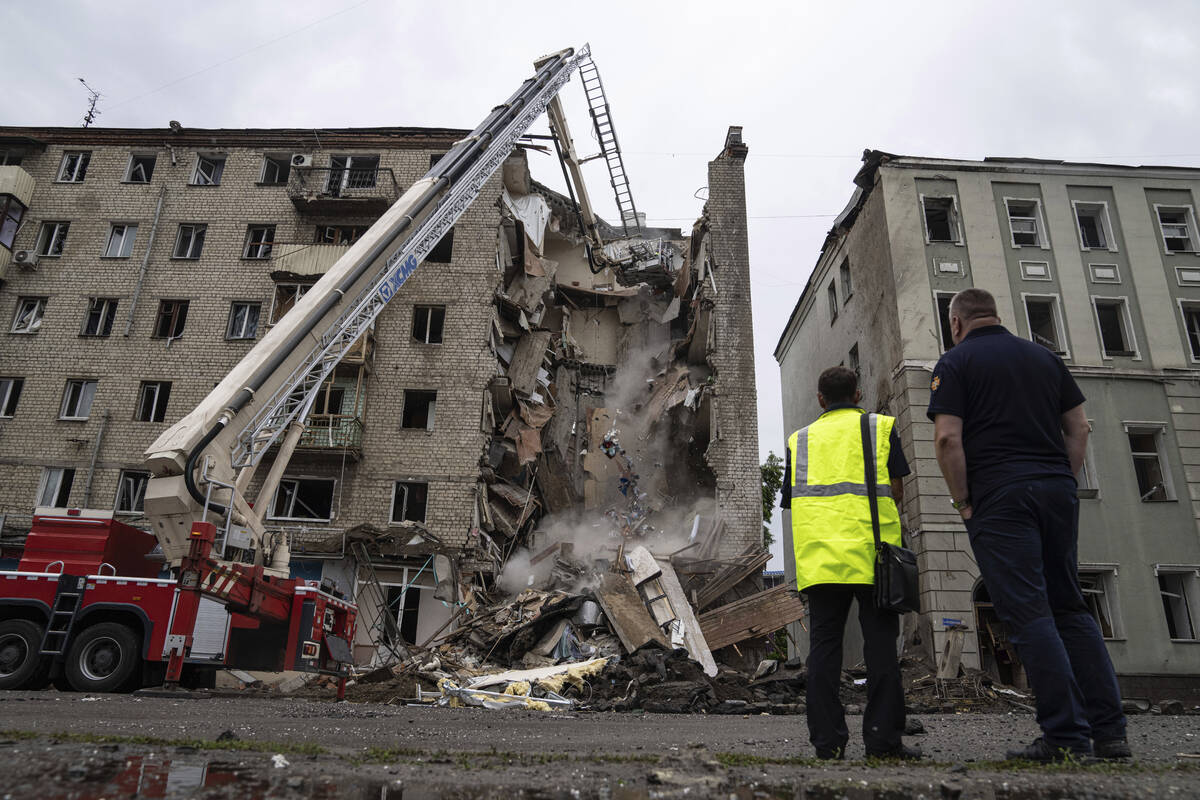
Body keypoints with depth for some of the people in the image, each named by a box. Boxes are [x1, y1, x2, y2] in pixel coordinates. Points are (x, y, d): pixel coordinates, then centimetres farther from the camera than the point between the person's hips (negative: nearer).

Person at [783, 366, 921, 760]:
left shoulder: (800, 439, 20)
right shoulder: (880, 426, 12)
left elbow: (793, 499, 16)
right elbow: (896, 491, 6)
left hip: (817, 552, 2)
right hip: (870, 550, -2)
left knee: (824, 642, 3)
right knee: (880, 640, 3)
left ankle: (827, 739, 3)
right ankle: (883, 737, 2)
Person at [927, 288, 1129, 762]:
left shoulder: (955, 362, 0)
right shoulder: (1044, 357, 18)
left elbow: (947, 438, -11)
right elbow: (1079, 427, 15)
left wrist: (962, 500, -3)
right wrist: (1063, 480, 17)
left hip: (999, 496, -6)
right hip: (1057, 491, 6)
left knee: (1028, 614, -4)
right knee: (1070, 608, 12)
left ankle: (1066, 737, -4)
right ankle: (1109, 732, 10)